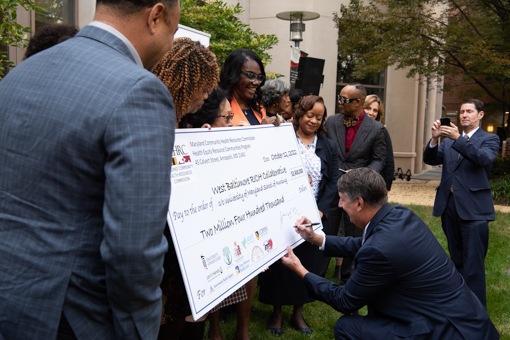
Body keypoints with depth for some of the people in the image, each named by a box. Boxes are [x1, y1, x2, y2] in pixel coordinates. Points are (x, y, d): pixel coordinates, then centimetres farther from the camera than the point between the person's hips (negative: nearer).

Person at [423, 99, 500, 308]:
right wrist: (435, 139, -15)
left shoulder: (489, 139, 2)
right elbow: (430, 160, 3)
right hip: (449, 205, 5)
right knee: (457, 260, 17)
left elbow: (484, 159, -18)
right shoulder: (449, 140, 16)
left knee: (473, 264, -6)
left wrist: (458, 139, -27)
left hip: (474, 208, -5)